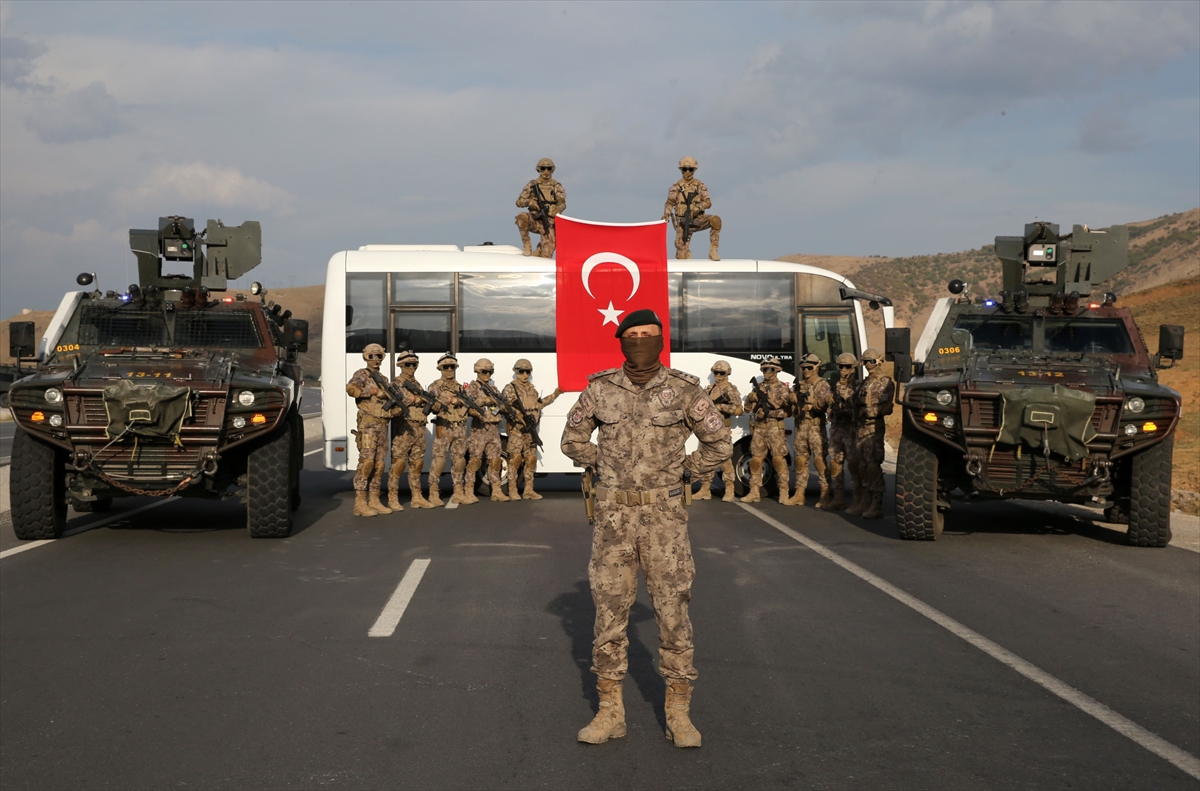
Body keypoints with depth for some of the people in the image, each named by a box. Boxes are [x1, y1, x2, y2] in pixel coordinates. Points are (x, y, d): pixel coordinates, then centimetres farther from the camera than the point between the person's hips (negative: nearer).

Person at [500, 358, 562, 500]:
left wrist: (554, 396, 24)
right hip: (516, 429, -7)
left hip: (531, 429, 7)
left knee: (531, 459, 6)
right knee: (515, 459, -9)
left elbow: (538, 405, 25)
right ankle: (512, 491, -5)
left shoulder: (532, 389, 18)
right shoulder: (510, 388, -3)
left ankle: (529, 490, 12)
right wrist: (516, 414, -26)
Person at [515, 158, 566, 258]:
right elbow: (519, 201, 7)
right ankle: (527, 245, -15)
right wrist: (530, 202, -16)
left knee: (546, 256, -8)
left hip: (548, 223, -1)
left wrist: (555, 211, -33)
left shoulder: (556, 186, 4)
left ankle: (540, 248, 31)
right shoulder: (532, 185, 9)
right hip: (534, 221, 1)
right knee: (522, 217, -34)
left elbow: (562, 204, -10)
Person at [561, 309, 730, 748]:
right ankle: (610, 711, 14)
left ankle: (679, 713, 10)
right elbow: (573, 437, 17)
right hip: (613, 514, 2)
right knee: (609, 609, 4)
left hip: (664, 514, -1)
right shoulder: (600, 389, 2)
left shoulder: (685, 390, -3)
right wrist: (602, 466, 7)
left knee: (673, 609, 0)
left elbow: (719, 444, 7)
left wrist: (684, 473, 4)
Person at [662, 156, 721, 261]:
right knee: (682, 257, -8)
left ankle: (712, 251, -21)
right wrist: (666, 213, -22)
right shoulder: (676, 186, 1)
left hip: (697, 219, 1)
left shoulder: (700, 185, 2)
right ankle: (686, 251, 32)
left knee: (715, 220, -31)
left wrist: (697, 207, -24)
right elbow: (670, 203, -1)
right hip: (683, 221, -1)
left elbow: (708, 203, -4)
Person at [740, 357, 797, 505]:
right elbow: (748, 408, 15)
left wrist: (771, 412, -19)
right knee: (756, 460, 6)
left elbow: (788, 412, -7)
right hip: (758, 429, 5)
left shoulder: (783, 389, 0)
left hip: (775, 429, -5)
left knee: (779, 460, -12)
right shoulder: (758, 388, 15)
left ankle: (784, 494, -11)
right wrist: (751, 398, -5)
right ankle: (754, 492, 15)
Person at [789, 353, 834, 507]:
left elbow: (826, 398, -19)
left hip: (816, 426, -6)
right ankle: (799, 494, 17)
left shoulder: (822, 385, -3)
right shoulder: (799, 385, 15)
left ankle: (825, 495, -8)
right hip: (801, 426, 6)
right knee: (800, 460, 10)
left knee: (819, 459, -10)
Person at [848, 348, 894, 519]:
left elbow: (886, 408, -12)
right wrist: (857, 415, 7)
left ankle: (877, 504, -10)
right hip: (860, 427, 8)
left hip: (874, 427, -8)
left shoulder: (885, 383, -4)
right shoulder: (865, 382, 21)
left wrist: (867, 412, -11)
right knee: (862, 464, 8)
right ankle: (866, 500, 14)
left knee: (873, 464, -11)